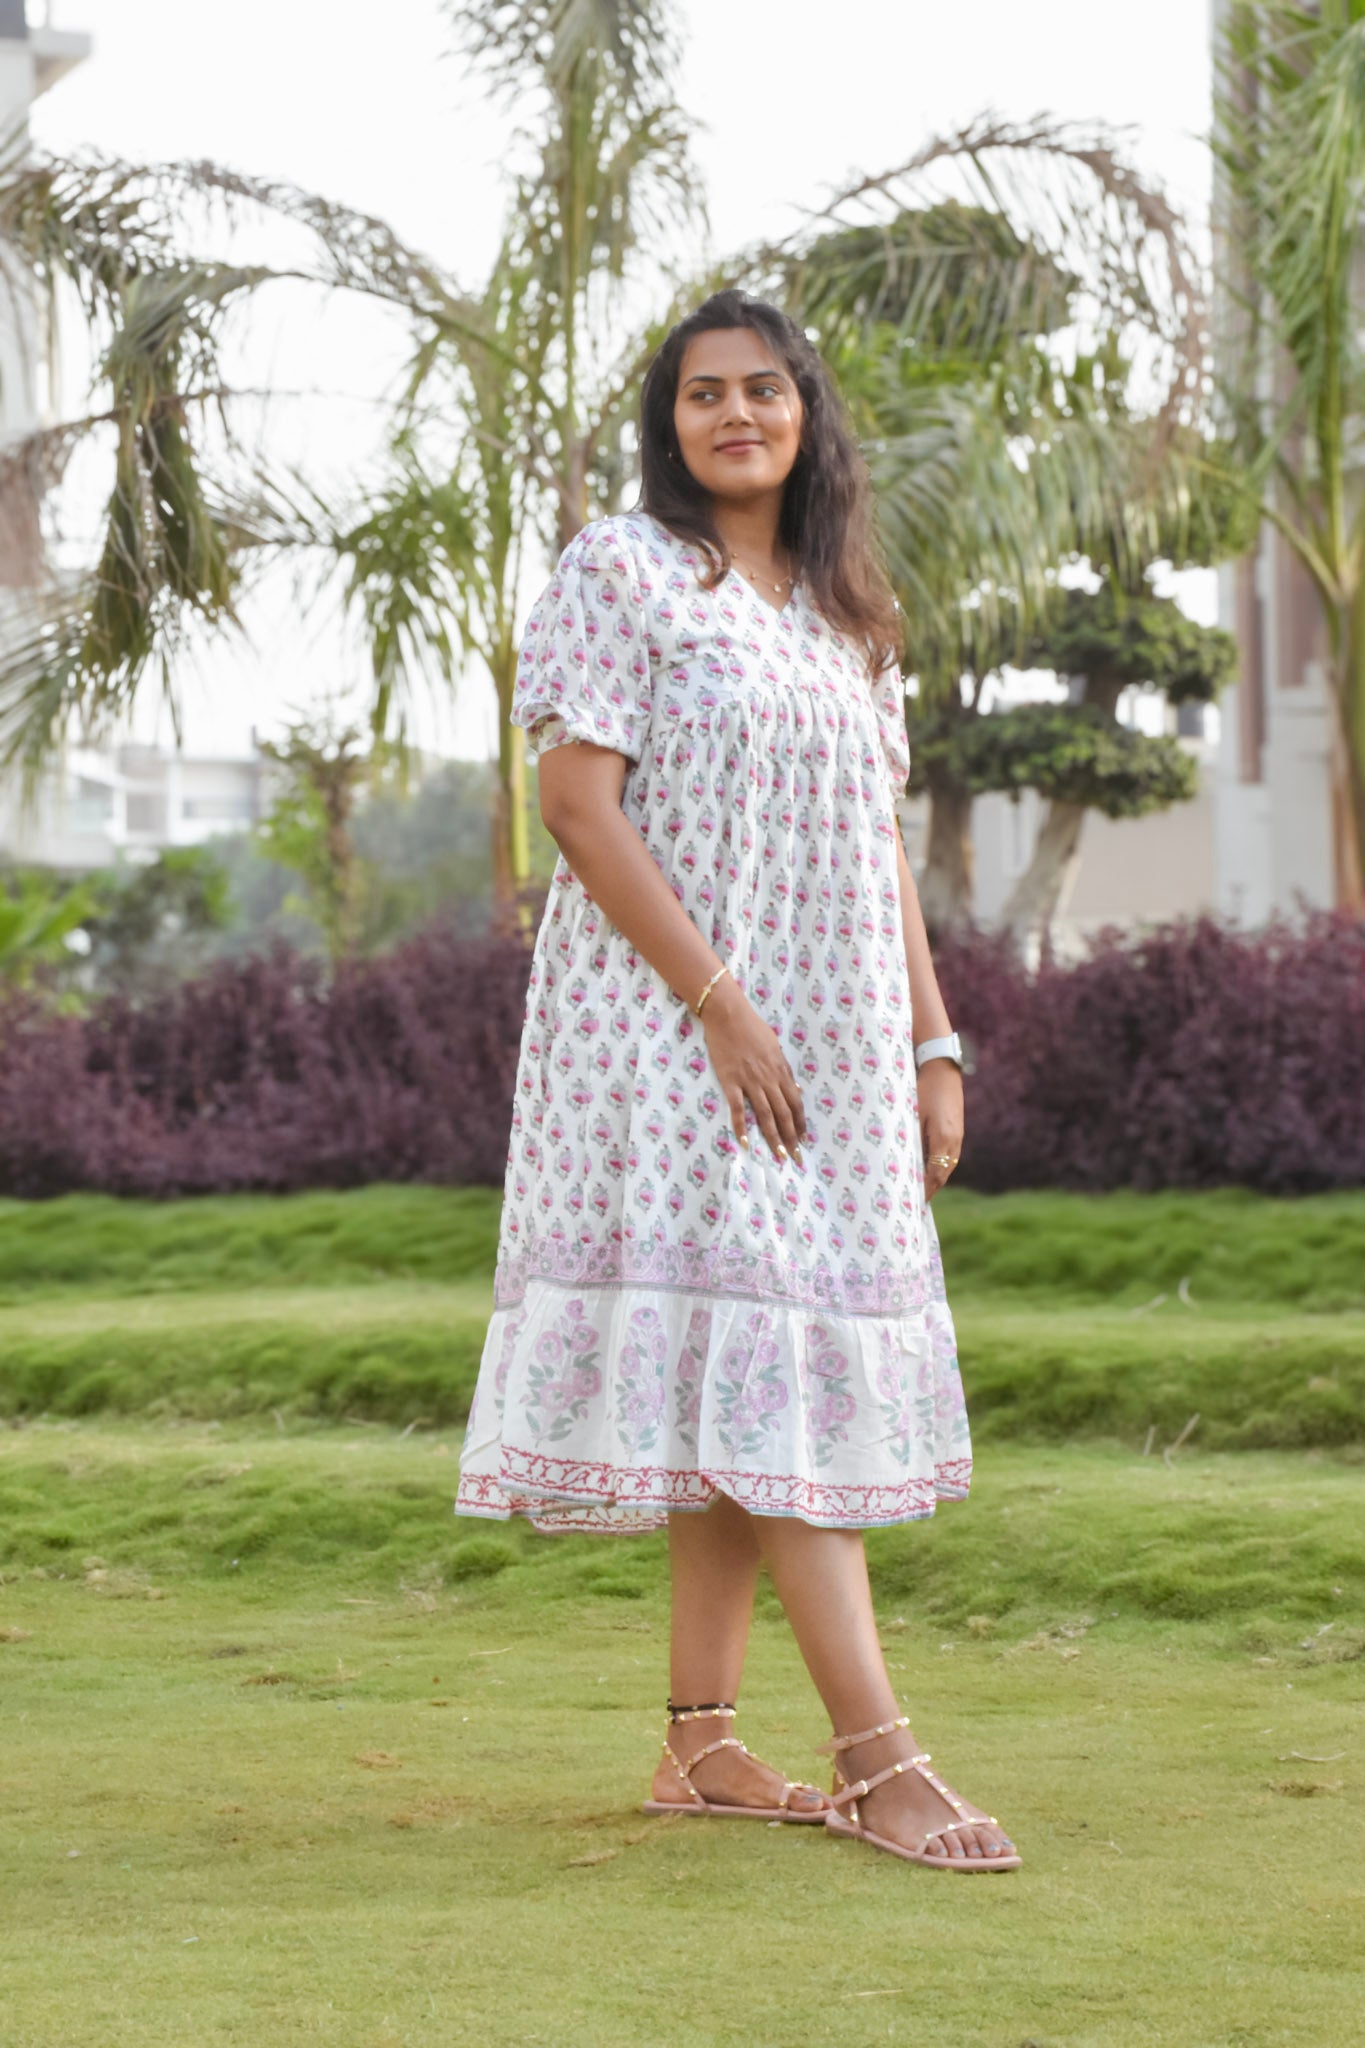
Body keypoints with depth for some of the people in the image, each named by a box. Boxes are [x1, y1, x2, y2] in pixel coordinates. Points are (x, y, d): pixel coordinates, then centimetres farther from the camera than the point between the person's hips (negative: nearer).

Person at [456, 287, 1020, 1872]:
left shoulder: (841, 613, 17)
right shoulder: (619, 573, -3)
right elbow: (579, 802, -11)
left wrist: (934, 1048, 10)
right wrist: (720, 1003, -18)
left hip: (832, 1043, 7)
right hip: (674, 1027, -7)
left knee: (749, 1381, 5)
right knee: (756, 1348, -12)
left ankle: (700, 1744, 9)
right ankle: (878, 1759, -16)